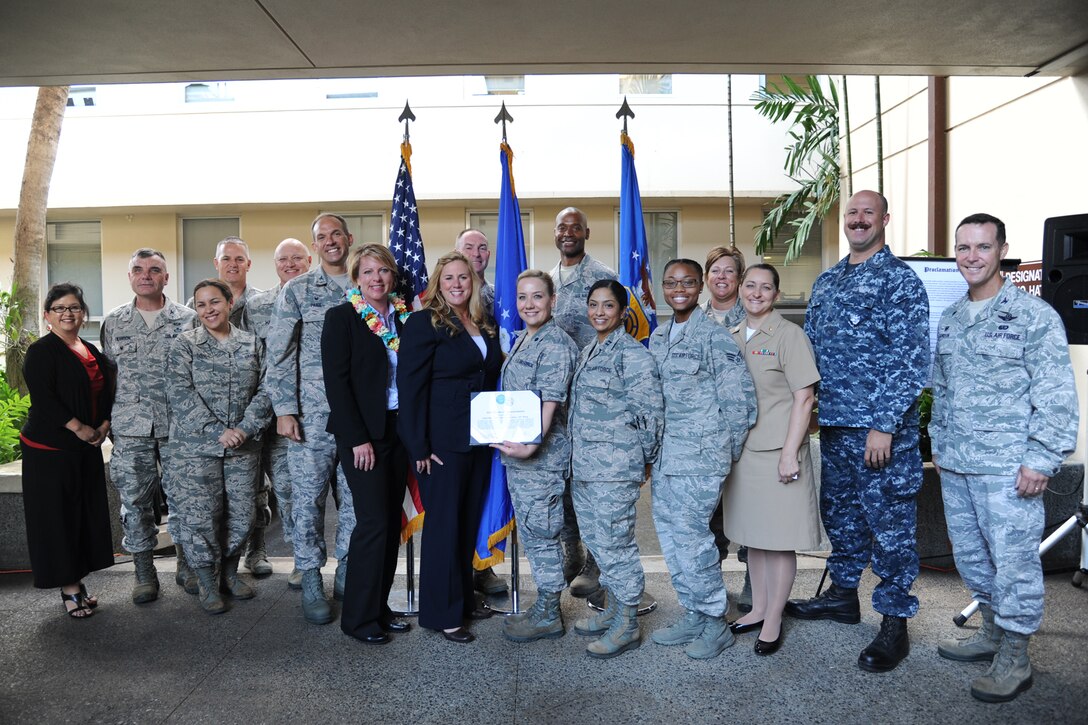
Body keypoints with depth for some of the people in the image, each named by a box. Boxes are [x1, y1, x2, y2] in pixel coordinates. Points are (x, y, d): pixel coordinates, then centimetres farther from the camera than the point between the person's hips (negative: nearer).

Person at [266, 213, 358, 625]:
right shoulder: (297, 291, 3)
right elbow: (279, 354, 0)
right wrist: (284, 410, -7)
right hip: (311, 415, -2)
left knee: (355, 499, 8)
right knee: (309, 499, 2)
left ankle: (346, 575, 24)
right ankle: (311, 583, 15)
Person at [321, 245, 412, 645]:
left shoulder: (403, 317, 10)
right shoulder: (341, 317, -5)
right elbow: (336, 381, -11)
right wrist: (357, 438, -15)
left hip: (399, 429, 6)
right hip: (362, 434, -6)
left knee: (392, 523, 10)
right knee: (374, 522, -7)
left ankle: (379, 607, 23)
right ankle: (358, 617, 7)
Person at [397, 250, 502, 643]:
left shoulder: (485, 326, 11)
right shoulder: (423, 323, -9)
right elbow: (410, 387, -13)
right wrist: (419, 447, -17)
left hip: (480, 440, 7)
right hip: (442, 442, -6)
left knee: (469, 521, 15)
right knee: (443, 523, 2)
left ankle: (463, 598, 30)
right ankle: (442, 613, 15)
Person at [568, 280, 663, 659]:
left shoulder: (633, 354, -12)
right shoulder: (588, 352, 15)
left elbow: (650, 410, -13)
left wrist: (643, 456, -6)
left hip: (615, 469, -9)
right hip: (583, 466, 9)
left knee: (614, 542, -3)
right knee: (595, 539, 16)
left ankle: (628, 624, 12)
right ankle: (613, 609, 32)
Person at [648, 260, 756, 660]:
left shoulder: (713, 335, -10)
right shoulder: (658, 337, 12)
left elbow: (740, 399, -11)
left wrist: (727, 450, -4)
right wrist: (655, 447, 15)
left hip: (701, 454, -7)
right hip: (667, 454, 8)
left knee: (690, 533, -6)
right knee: (669, 532, 11)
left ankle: (715, 623, 12)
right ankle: (693, 615, 27)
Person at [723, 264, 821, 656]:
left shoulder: (789, 334, -8)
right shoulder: (732, 336, 10)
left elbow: (804, 398, -11)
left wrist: (790, 453, -16)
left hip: (777, 452, -6)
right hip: (741, 449, 6)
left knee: (780, 539, 3)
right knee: (753, 535, 16)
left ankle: (774, 620, 17)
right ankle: (758, 608, 31)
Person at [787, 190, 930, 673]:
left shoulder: (900, 280, -7)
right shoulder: (825, 282, 13)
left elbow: (910, 360, -14)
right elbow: (809, 348, 17)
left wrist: (884, 426, -19)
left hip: (882, 429, -7)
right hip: (833, 424, 7)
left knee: (890, 524, 2)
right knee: (838, 513, 18)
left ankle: (895, 624, 15)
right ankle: (843, 594, 36)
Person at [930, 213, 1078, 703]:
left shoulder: (1034, 316, -8)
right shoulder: (950, 318, 12)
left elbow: (1057, 396, -11)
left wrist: (1041, 460, -15)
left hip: (1006, 467, -7)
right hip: (955, 465, 7)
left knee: (1013, 561, 0)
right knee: (969, 554, 16)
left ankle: (1015, 659, 15)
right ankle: (992, 633, 34)